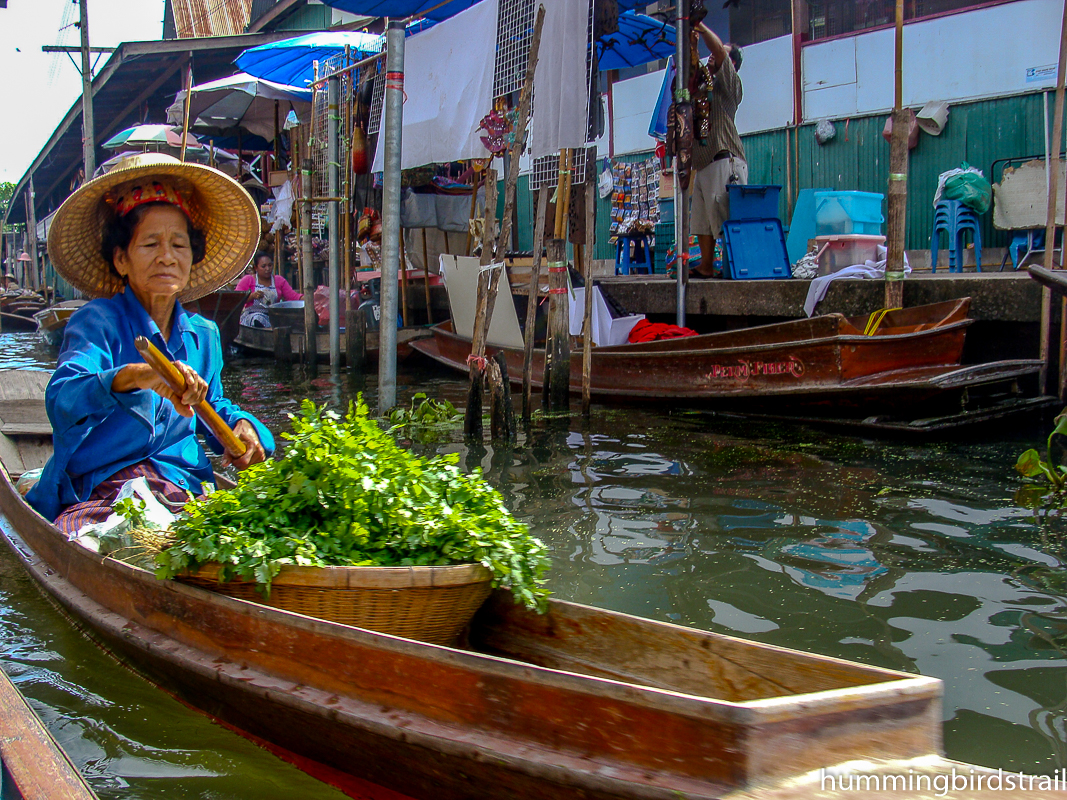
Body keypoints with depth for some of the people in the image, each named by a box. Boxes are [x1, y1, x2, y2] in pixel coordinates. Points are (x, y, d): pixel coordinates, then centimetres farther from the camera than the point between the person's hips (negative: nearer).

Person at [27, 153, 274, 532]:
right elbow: (61, 399, -26)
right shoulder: (95, 323, -5)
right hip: (99, 494, -3)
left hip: (185, 487, 3)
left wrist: (239, 425, 8)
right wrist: (132, 376, -45)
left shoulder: (203, 335, 14)